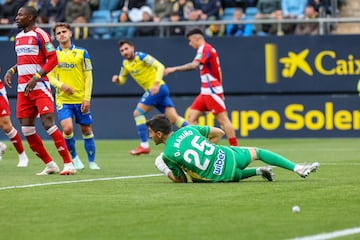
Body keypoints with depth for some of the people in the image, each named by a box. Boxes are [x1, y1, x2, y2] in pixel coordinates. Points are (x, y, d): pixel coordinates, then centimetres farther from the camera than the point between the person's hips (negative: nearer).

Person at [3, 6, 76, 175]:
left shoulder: (40, 35, -8)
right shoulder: (19, 37, 16)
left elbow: (53, 59, -13)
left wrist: (36, 77, -21)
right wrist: (11, 71, 12)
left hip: (39, 86, -8)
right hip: (23, 89, 8)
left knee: (48, 123, -15)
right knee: (26, 129, 3)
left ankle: (68, 164, -11)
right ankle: (49, 165, 13)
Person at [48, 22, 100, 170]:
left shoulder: (81, 53, 2)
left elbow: (88, 76, 1)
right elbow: (49, 75, 3)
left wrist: (87, 98, -6)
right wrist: (61, 85, -17)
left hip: (81, 99, 0)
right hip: (63, 100, 0)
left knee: (86, 130, 5)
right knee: (67, 128, -17)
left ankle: (92, 162, 19)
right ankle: (74, 157, 6)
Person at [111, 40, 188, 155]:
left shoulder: (141, 57, -12)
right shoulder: (126, 63, 13)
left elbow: (160, 66, -18)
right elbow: (122, 79, 23)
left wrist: (156, 83, -29)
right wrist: (117, 79, -1)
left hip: (158, 88, -8)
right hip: (152, 91, 8)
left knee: (138, 112, -10)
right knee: (174, 118, 1)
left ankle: (144, 145, -7)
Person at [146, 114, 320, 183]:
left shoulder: (167, 155, -7)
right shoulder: (188, 130, 4)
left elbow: (181, 180, 2)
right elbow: (219, 133, 11)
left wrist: (168, 172, 20)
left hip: (219, 176, -2)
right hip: (227, 156, 2)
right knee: (257, 152, 28)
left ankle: (258, 172, 10)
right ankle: (297, 168, 17)